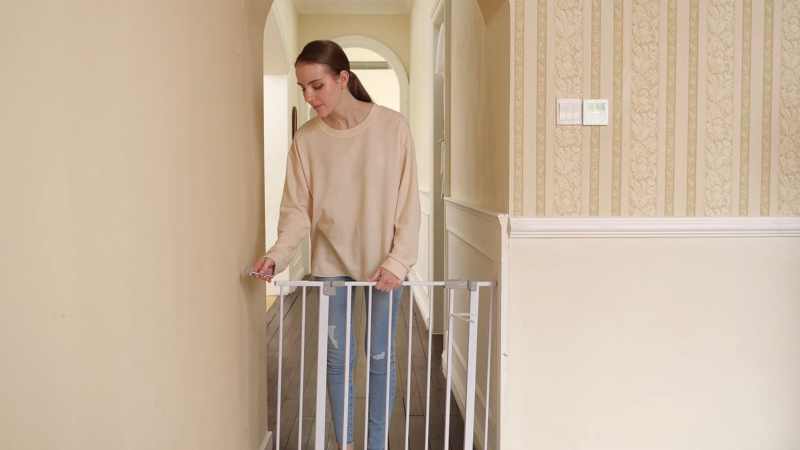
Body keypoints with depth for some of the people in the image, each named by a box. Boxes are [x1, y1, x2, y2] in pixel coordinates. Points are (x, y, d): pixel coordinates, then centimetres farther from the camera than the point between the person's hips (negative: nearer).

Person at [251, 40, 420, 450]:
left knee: (380, 358, 8)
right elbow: (298, 208, -2)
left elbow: (407, 203, -8)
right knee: (338, 358, 9)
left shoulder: (392, 127, -10)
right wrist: (278, 255, -17)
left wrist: (398, 261, -16)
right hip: (331, 263, 2)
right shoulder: (306, 138, -3)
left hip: (383, 264, -2)